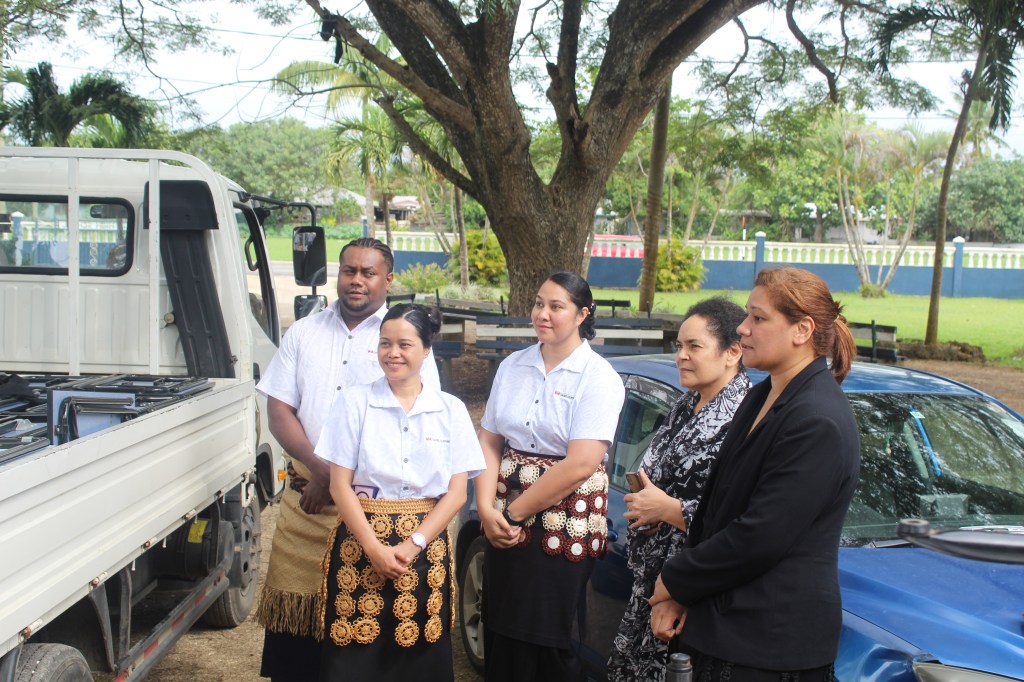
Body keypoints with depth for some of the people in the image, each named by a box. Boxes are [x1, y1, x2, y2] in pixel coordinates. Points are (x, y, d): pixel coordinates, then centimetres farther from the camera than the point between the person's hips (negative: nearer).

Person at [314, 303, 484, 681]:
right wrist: (374, 547, -13)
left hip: (425, 546, 1)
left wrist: (411, 545, -12)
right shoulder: (355, 402, 0)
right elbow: (340, 485, -3)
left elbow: (457, 492, 0)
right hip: (361, 543, -1)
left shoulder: (451, 410, 3)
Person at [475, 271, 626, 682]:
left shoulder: (598, 378, -9)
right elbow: (490, 441, 5)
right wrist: (487, 508, -10)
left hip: (564, 525, -5)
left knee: (545, 645, 4)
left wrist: (514, 513, -13)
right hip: (504, 524, 5)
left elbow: (580, 465, -17)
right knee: (499, 631, 11)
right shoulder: (512, 366, 8)